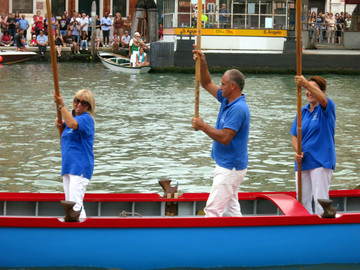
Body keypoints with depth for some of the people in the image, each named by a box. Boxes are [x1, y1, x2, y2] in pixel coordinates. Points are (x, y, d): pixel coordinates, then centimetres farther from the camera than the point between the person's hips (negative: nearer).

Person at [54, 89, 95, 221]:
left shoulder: (87, 119, -11)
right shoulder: (72, 117, 16)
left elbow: (72, 124, -32)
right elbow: (66, 139, 28)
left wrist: (61, 105, -28)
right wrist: (60, 127, 8)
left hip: (81, 166, -9)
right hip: (67, 166, 10)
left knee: (75, 203, -18)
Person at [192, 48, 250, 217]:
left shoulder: (237, 109, -21)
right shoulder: (227, 100, 9)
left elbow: (224, 138, -28)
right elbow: (207, 84, 21)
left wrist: (203, 126, -17)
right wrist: (202, 64, 7)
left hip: (230, 168, -10)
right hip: (228, 166, 10)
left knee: (213, 209, -13)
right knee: (230, 209, 13)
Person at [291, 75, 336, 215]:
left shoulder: (326, 109, -4)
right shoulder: (302, 111, 12)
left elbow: (322, 99, -28)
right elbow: (294, 135, 13)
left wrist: (306, 83, -43)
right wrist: (297, 152, -7)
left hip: (321, 161, -6)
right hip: (302, 162, 6)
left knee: (320, 198, -8)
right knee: (302, 200, 8)